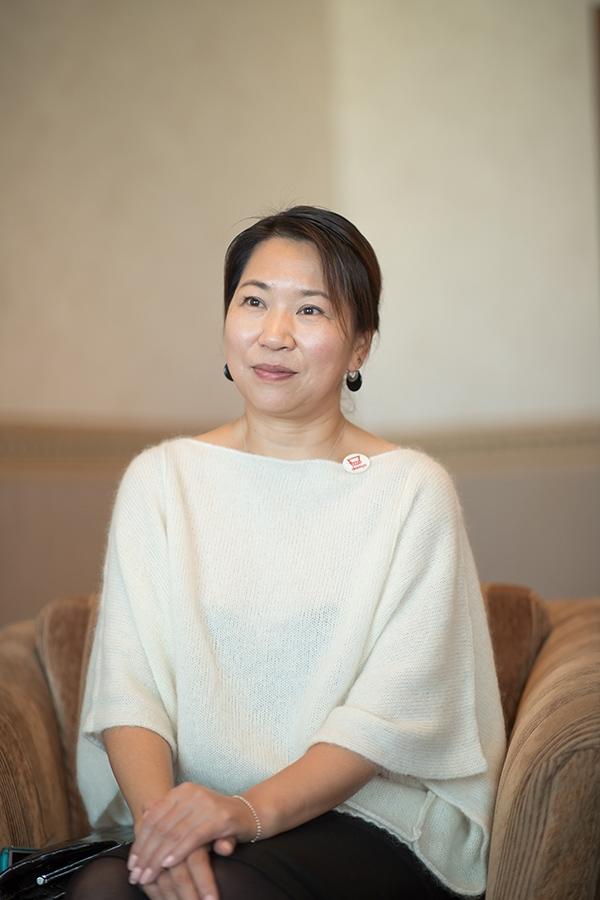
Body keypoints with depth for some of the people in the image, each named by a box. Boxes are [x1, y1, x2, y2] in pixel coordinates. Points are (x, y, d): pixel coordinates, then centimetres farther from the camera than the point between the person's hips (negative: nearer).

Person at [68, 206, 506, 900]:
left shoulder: (412, 490, -1)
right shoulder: (158, 478, 8)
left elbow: (396, 707, -9)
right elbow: (129, 679, -1)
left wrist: (255, 809, -22)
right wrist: (156, 806, -20)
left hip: (367, 812, -2)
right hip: (185, 813, 3)